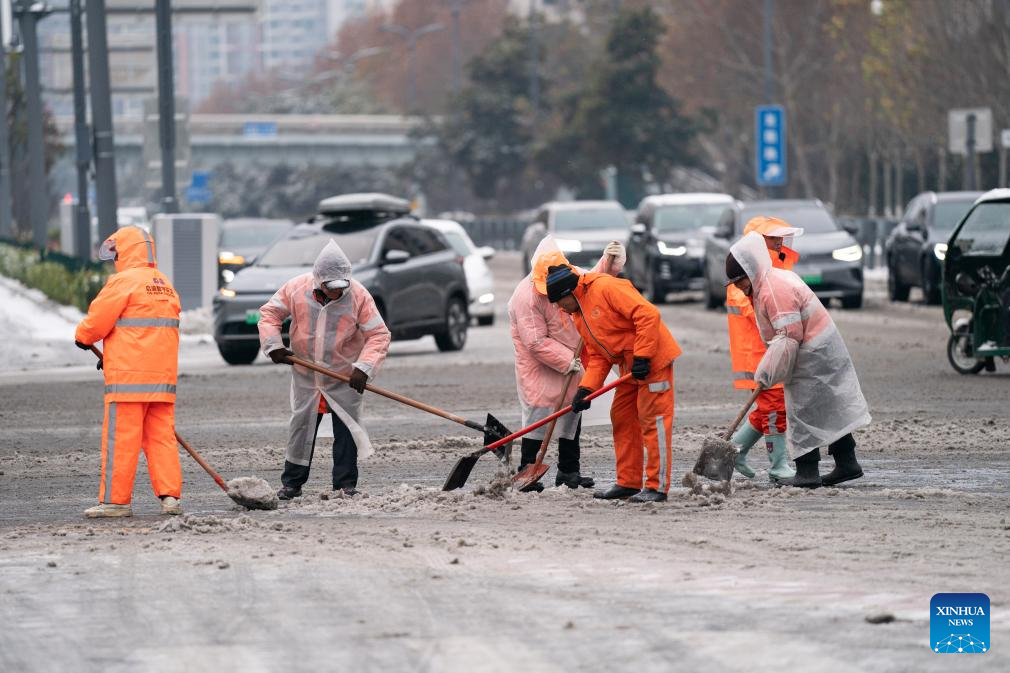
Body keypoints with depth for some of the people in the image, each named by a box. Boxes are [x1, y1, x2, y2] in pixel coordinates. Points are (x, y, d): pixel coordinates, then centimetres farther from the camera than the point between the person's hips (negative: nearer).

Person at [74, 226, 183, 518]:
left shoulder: (124, 281, -9)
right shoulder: (165, 285, 18)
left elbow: (98, 319, -8)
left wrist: (83, 337, 14)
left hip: (128, 375, -8)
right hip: (163, 375, 8)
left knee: (121, 438, -4)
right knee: (161, 436, 8)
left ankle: (115, 500, -2)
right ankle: (170, 496, 2)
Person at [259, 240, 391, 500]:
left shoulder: (358, 296, -17)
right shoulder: (295, 289, -13)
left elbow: (379, 335, -15)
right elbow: (269, 313, 0)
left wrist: (364, 368, -27)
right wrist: (274, 345, -14)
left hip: (345, 378, -1)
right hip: (306, 376, 1)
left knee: (346, 430, -2)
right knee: (300, 429, 7)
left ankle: (345, 483, 7)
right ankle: (292, 483, 17)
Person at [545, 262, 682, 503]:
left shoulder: (606, 288, -16)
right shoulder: (579, 316, 14)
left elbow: (648, 314, -23)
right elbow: (598, 357, 12)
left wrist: (642, 356, -24)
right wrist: (586, 389, -4)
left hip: (651, 359, -10)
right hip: (630, 367, 10)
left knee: (653, 420, -8)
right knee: (622, 419, 13)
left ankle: (657, 487, -6)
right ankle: (628, 483, 21)